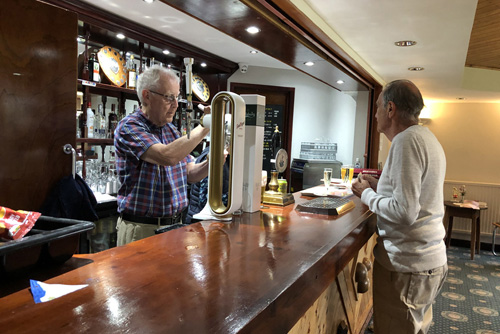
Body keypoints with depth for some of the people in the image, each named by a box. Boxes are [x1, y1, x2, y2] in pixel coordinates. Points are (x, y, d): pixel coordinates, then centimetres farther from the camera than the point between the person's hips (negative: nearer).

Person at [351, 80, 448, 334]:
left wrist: (367, 194, -12)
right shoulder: (426, 137, 13)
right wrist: (378, 186, 13)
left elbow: (405, 212, -26)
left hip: (408, 267, -10)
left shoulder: (406, 140, -19)